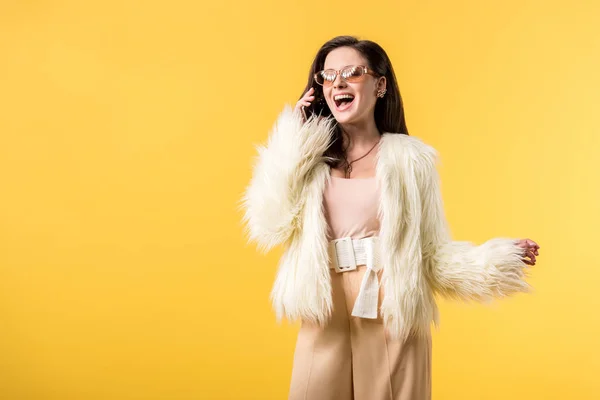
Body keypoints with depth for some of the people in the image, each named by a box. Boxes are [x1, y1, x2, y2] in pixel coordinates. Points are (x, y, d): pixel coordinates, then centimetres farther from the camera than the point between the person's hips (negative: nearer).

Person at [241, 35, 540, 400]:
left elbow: (432, 253, -3)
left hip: (392, 323, -2)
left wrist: (504, 258, -17)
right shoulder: (312, 159, 7)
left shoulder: (410, 158, -2)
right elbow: (270, 227, -8)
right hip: (324, 323, 3)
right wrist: (293, 138, -5)